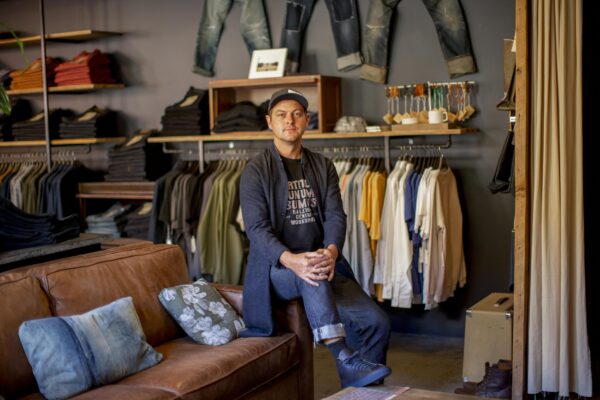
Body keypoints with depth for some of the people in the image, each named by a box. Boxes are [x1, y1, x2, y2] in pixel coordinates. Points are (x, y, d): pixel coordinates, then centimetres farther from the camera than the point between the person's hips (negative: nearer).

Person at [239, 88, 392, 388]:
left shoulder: (323, 166, 10)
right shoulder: (255, 171, -3)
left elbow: (335, 216, -1)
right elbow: (256, 227, -14)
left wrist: (331, 252, -24)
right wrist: (290, 259, -33)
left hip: (321, 262, 4)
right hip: (276, 269, -4)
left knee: (376, 321, -14)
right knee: (313, 277, -39)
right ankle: (346, 360, -41)